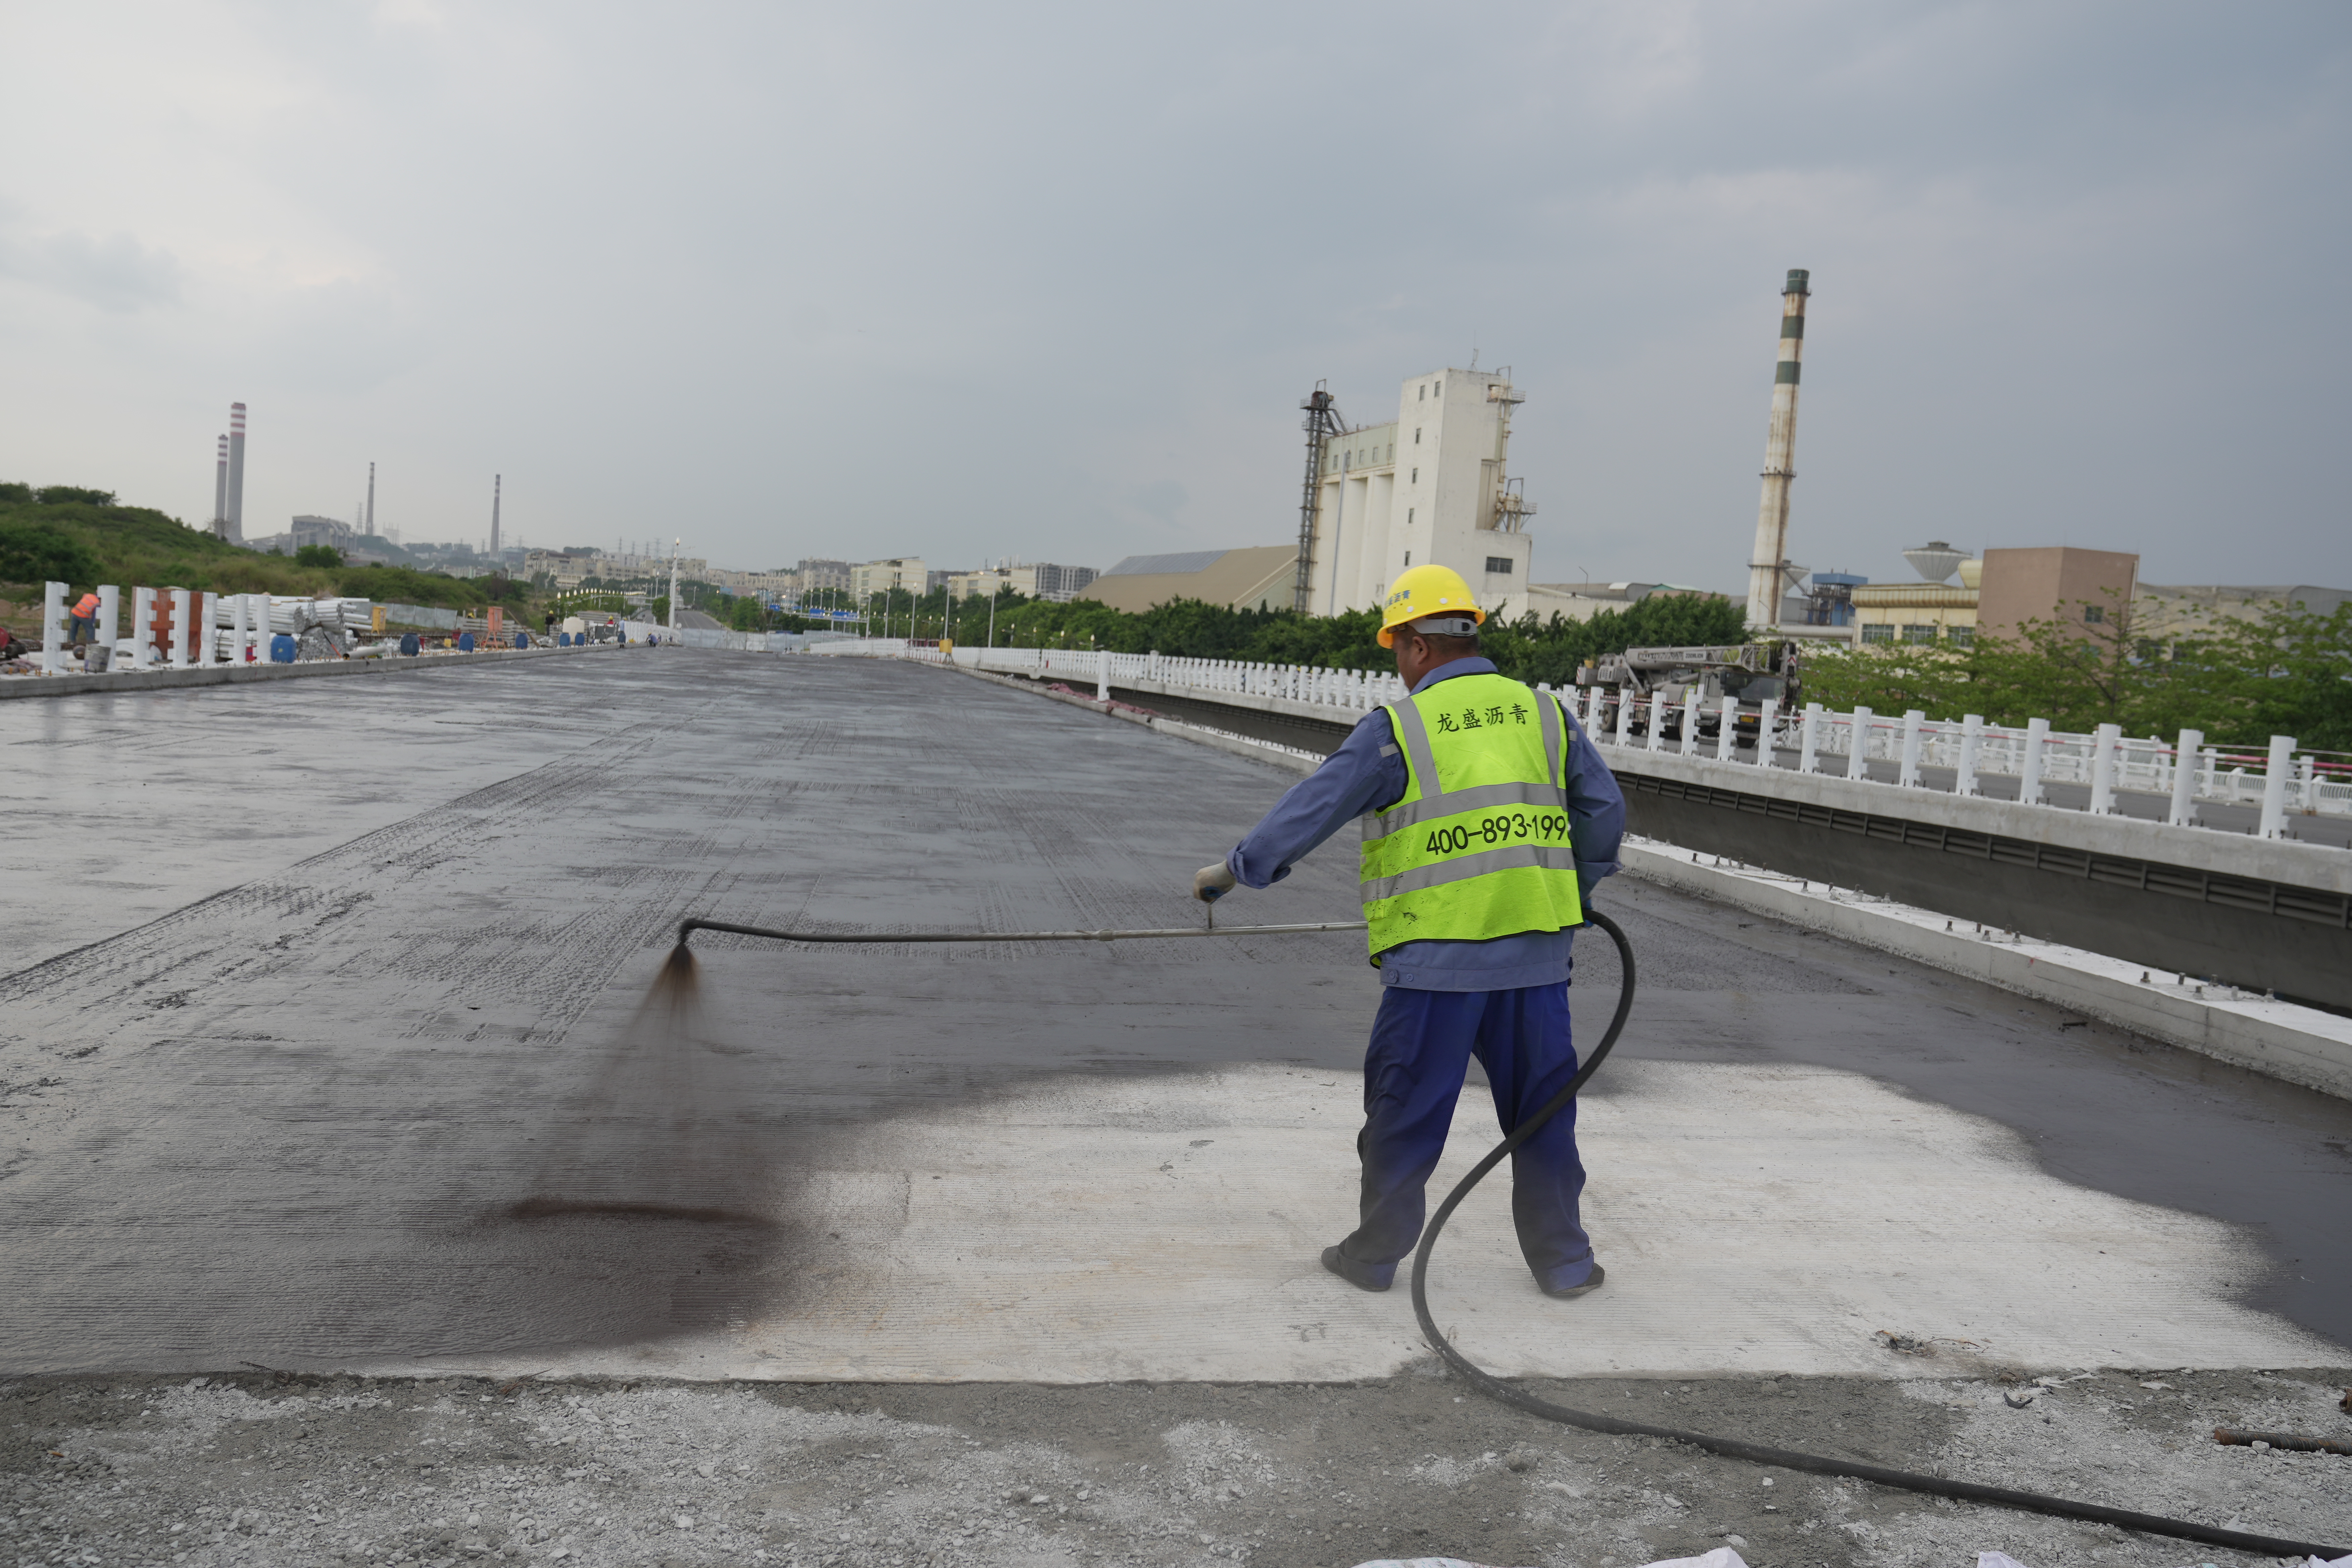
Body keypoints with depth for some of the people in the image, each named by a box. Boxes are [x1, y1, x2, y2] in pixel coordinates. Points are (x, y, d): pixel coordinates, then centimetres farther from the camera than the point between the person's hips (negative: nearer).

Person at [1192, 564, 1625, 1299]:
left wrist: (1236, 869, 10)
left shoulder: (1397, 728, -5)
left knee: (1405, 1115, 9)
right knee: (1542, 1110, 15)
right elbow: (1604, 810, 11)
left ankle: (1375, 1254, 22)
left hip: (1435, 963, -4)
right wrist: (1573, 893, 25)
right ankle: (1563, 1260, 23)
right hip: (1536, 957, 4)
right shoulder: (1545, 713, 7)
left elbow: (1312, 808, -2)